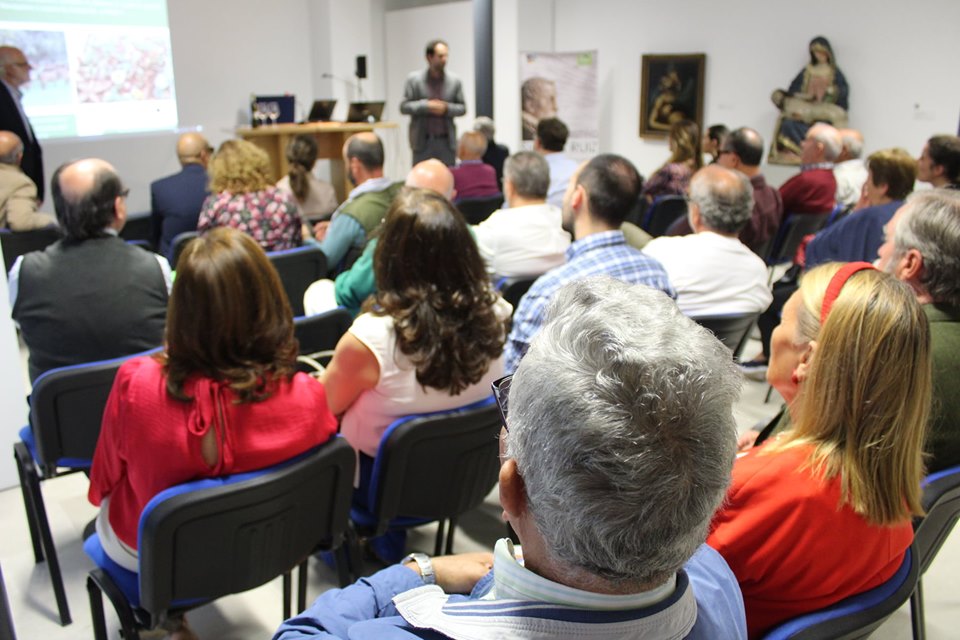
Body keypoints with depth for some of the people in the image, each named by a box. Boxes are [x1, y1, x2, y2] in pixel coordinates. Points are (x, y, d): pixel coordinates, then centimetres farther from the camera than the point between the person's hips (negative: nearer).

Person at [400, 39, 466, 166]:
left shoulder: (455, 81, 5)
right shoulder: (414, 79, 1)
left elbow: (462, 108, 8)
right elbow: (404, 107, -1)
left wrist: (446, 108, -11)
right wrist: (426, 106, -15)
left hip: (447, 142, 2)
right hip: (423, 141, -2)